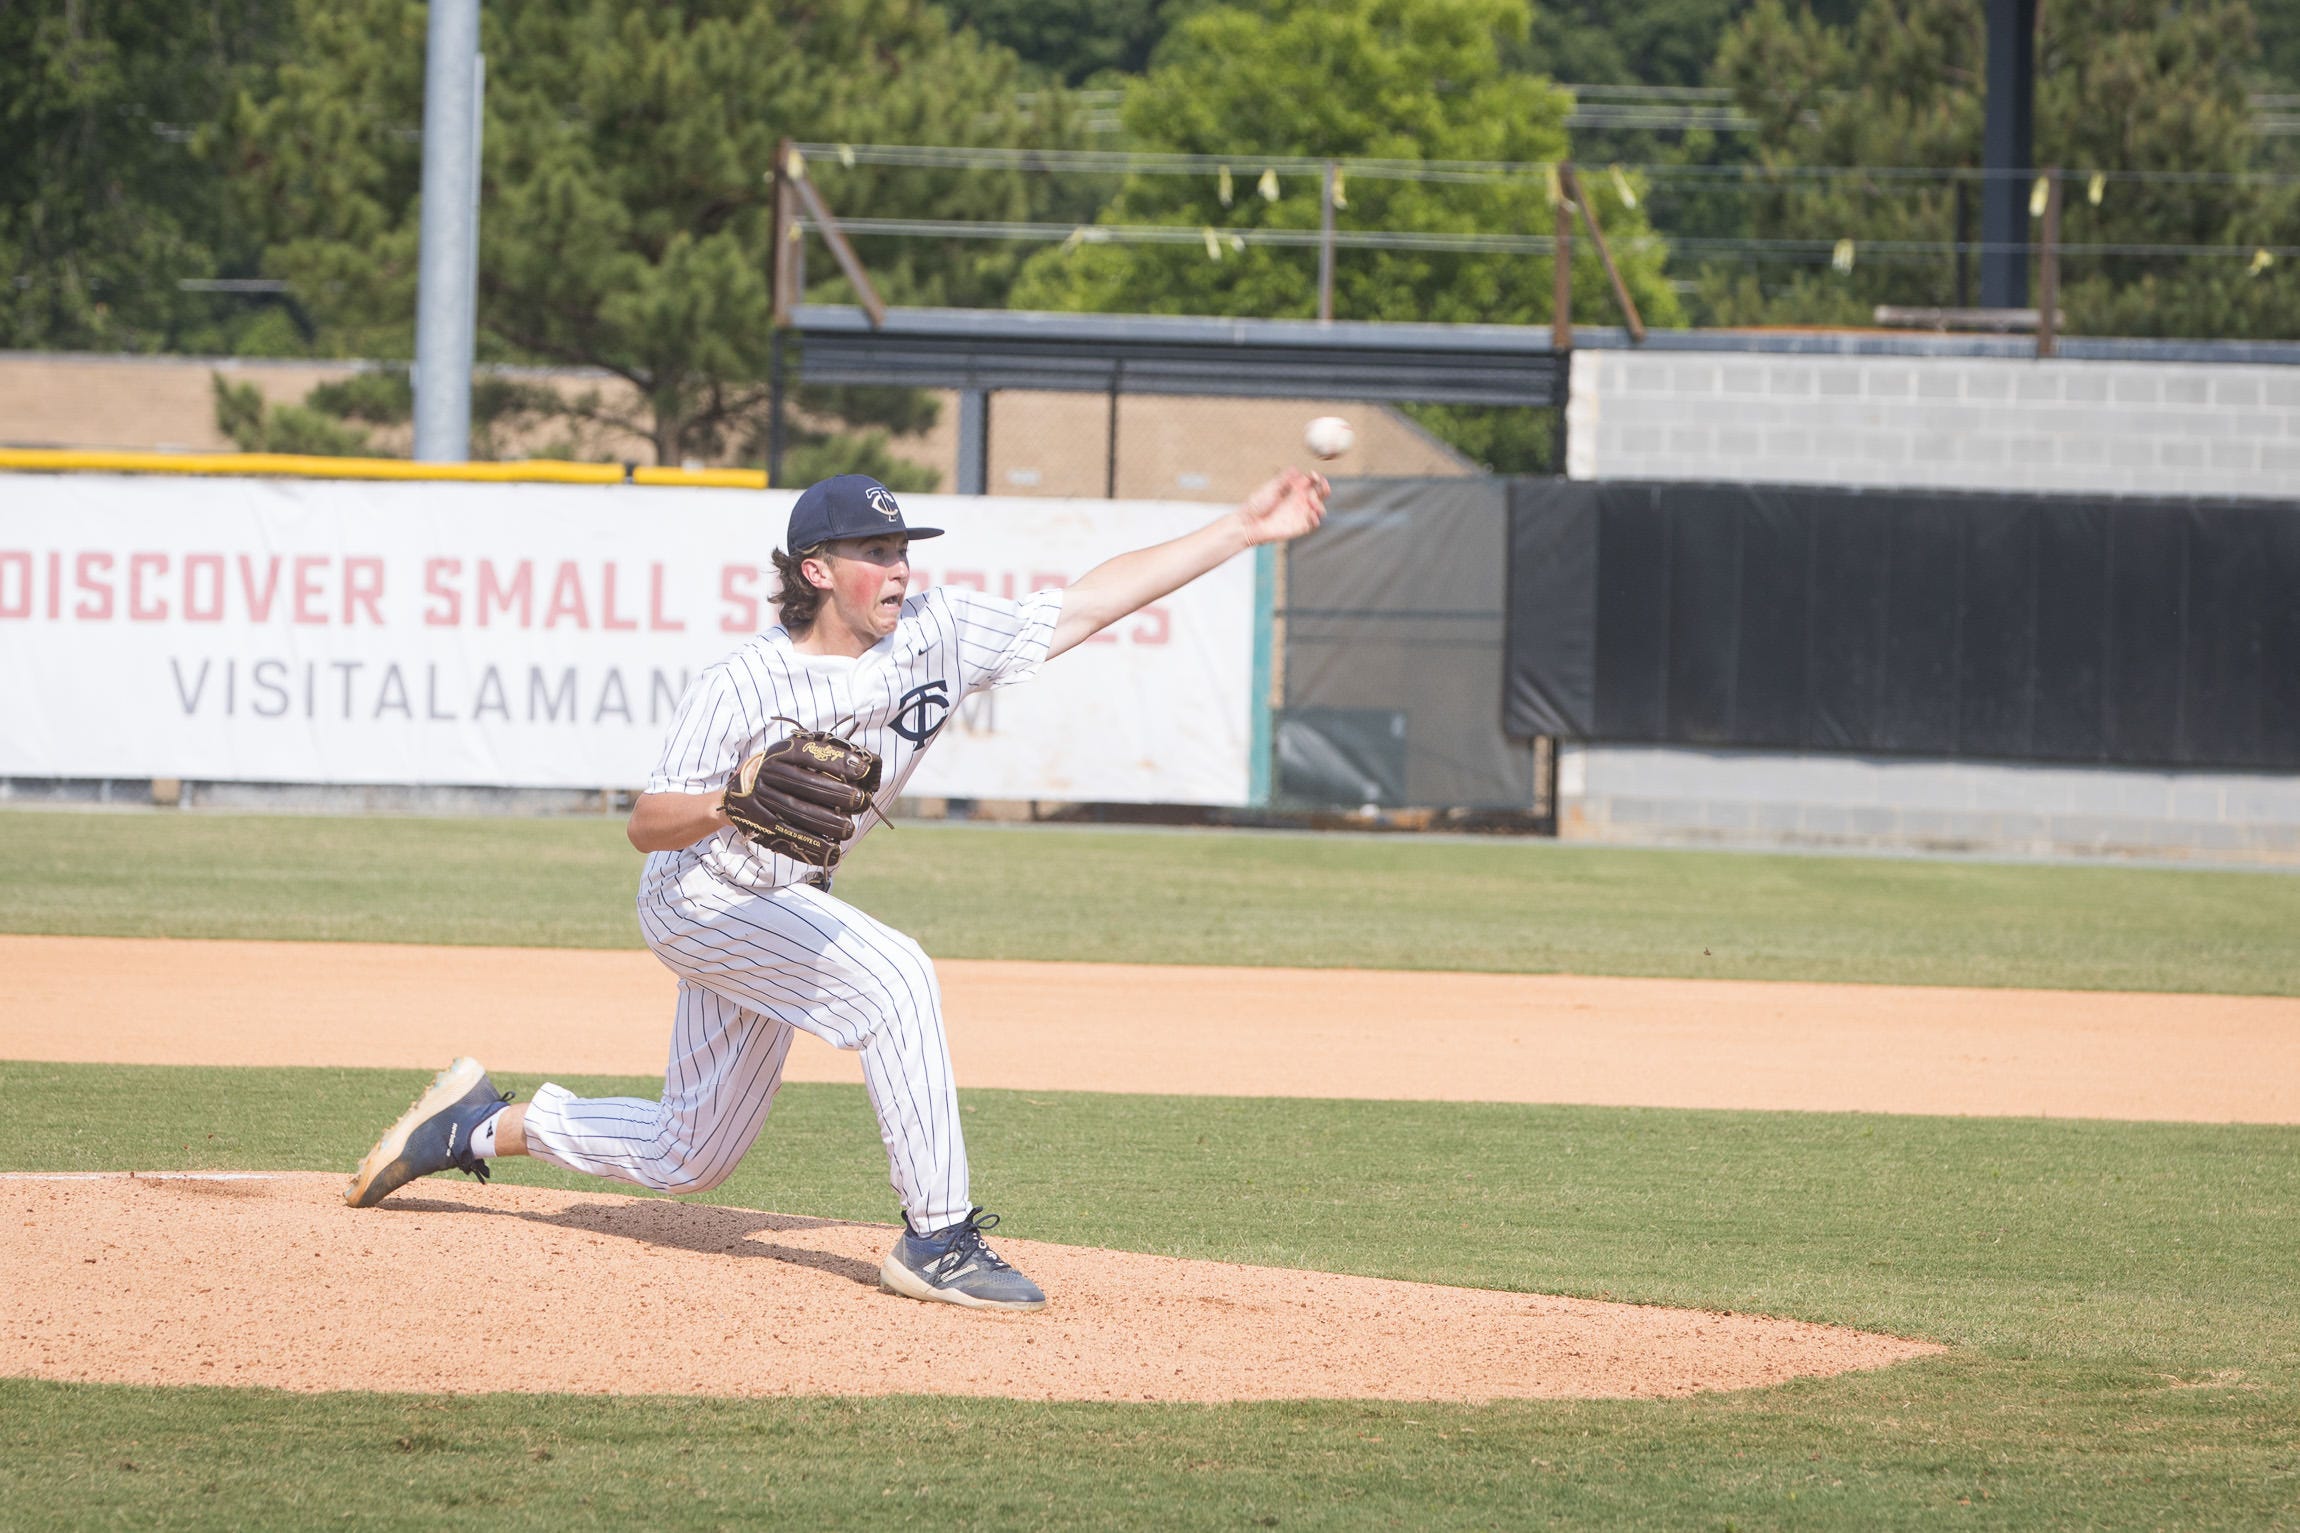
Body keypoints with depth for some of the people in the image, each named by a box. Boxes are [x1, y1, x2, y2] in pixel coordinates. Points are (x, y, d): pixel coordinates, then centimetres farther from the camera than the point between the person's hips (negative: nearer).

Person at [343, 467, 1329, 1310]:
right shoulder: (745, 686, -24)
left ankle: (480, 1127, 32)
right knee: (891, 975, -30)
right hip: (698, 899, -7)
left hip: (782, 911, 7)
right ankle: (936, 1237, -26)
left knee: (687, 1159, 14)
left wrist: (1245, 530, -17)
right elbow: (646, 824, -20)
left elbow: (1089, 602, -12)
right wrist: (734, 801, -41)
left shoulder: (937, 635, -11)